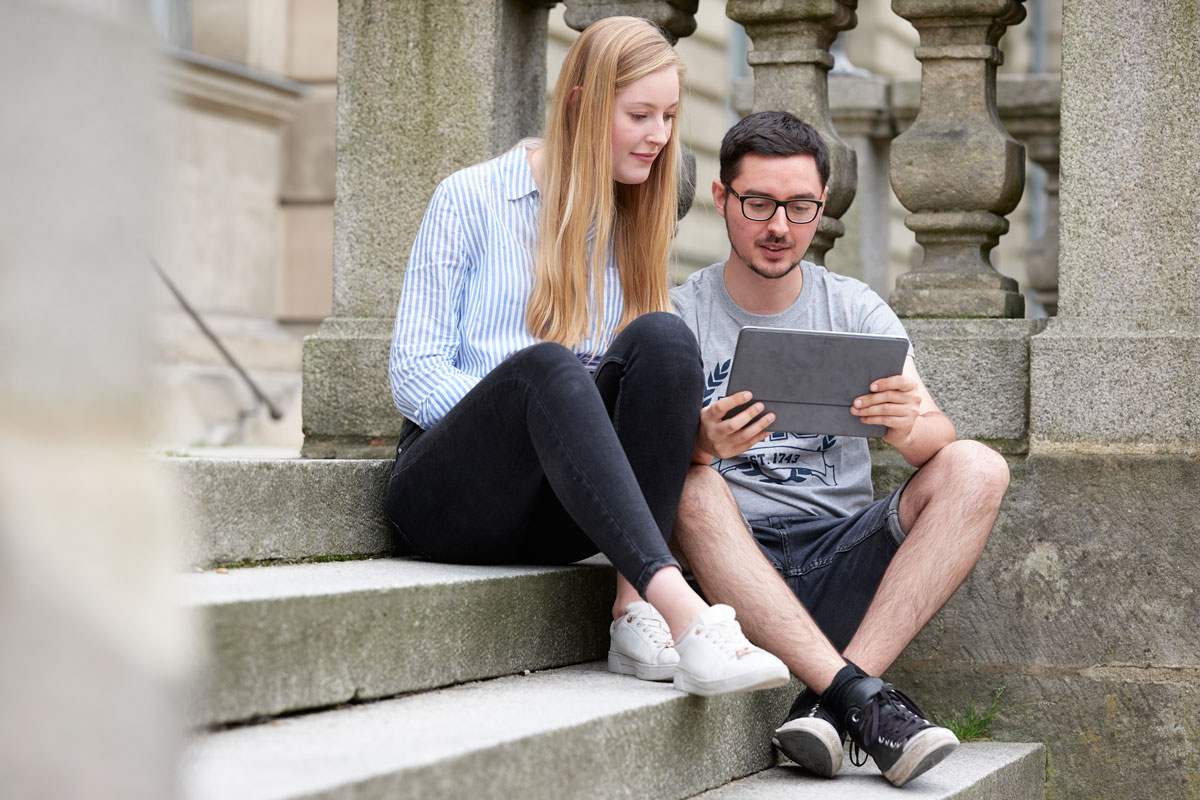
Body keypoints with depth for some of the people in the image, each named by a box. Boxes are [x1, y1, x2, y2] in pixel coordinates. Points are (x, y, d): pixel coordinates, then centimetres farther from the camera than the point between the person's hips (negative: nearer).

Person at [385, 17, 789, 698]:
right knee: (547, 365, -36)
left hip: (564, 513, 4)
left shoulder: (635, 226, 18)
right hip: (447, 495, -4)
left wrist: (690, 421, -10)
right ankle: (680, 609, -51)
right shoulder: (471, 200, 3)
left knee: (664, 338, -24)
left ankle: (636, 614, -33)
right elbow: (414, 374, -4)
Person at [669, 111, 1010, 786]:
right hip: (730, 567, -2)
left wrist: (911, 426, -30)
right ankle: (862, 697, -38)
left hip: (844, 555, 2)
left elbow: (939, 442, -5)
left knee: (977, 468, -20)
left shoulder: (855, 309, 9)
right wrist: (699, 446, -32)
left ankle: (829, 703, -31)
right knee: (687, 484, -32)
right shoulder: (678, 317, 3)